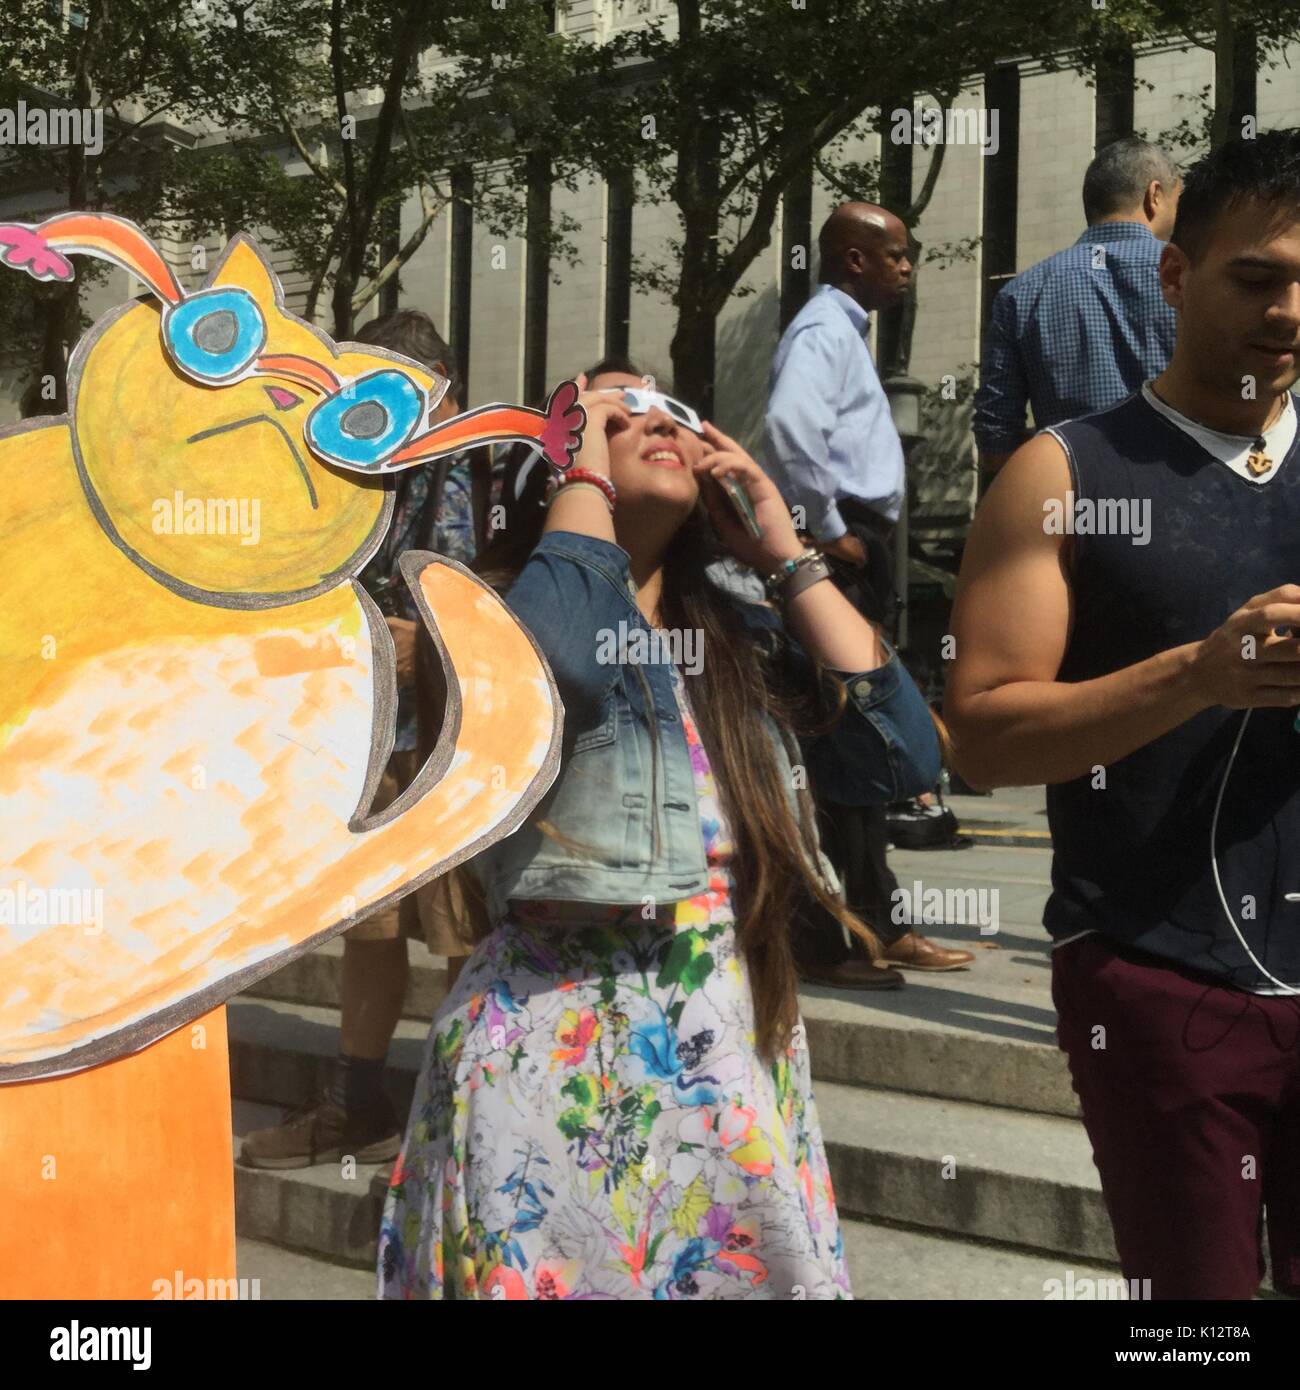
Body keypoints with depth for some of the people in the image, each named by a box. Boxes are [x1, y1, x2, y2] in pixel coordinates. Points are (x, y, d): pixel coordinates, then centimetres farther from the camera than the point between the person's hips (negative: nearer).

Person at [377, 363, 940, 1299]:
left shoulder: (748, 642, 11)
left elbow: (905, 758, -2)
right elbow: (554, 661, -28)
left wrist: (785, 555, 3)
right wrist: (586, 479, -11)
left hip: (744, 1072, 5)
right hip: (552, 1068, -4)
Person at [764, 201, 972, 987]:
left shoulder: (845, 330, 21)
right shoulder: (825, 329, -12)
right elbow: (789, 424, -30)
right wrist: (828, 531, -22)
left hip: (862, 551, 11)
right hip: (843, 551, -11)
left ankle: (879, 924, 22)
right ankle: (830, 941, -2)